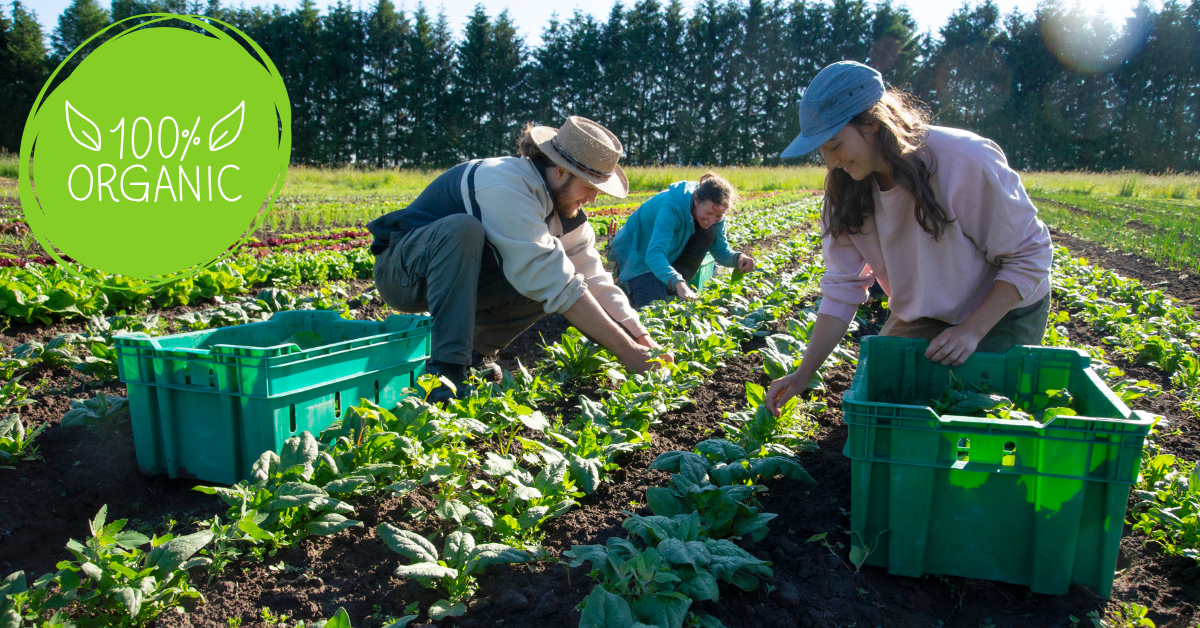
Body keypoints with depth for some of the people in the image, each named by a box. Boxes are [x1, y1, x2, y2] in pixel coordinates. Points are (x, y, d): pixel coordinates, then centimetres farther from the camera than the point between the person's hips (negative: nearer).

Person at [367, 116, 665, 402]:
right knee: (462, 229, -37)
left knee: (549, 277, -12)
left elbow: (595, 280, -5)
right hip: (400, 271, -7)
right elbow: (553, 283, -36)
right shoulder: (506, 185, -30)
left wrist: (644, 342, -16)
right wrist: (626, 351, -34)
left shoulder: (565, 210, -3)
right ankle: (447, 368, -32)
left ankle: (477, 351, -2)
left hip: (455, 277, 7)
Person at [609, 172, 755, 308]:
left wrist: (737, 258, -31)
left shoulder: (713, 210, -16)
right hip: (638, 252, -7)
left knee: (709, 231, -18)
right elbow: (654, 254, -47)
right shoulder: (672, 207, -38)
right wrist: (677, 282, -62)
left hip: (671, 251, 7)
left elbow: (721, 250, -7)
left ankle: (671, 289, -11)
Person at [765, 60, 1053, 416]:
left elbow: (1029, 256, -19)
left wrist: (972, 330, -28)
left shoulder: (966, 162, -30)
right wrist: (803, 375, -18)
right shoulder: (847, 189, -14)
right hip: (921, 319, 5)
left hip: (1002, 313, -4)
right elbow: (842, 288, -12)